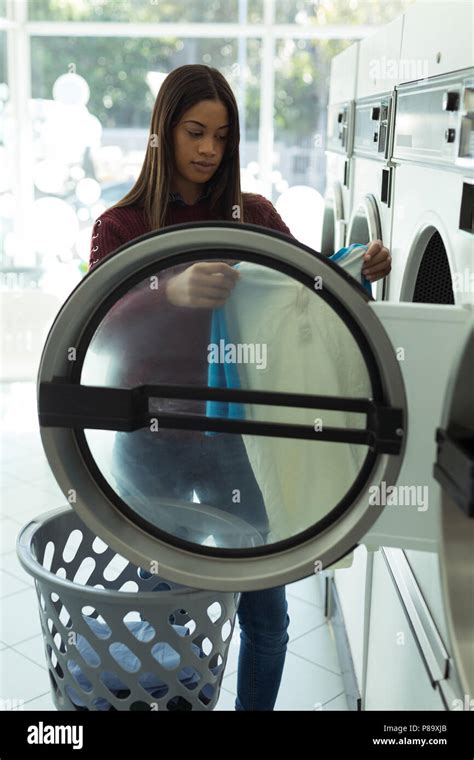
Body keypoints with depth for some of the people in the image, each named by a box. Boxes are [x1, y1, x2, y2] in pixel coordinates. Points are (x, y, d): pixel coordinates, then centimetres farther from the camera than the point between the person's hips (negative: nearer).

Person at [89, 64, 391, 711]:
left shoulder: (254, 216, 2)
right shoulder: (121, 226, -3)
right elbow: (107, 327, -20)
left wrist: (359, 273, -27)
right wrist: (174, 293, -40)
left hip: (232, 433, 1)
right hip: (151, 443, -1)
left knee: (266, 614, 7)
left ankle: (255, 707, 32)